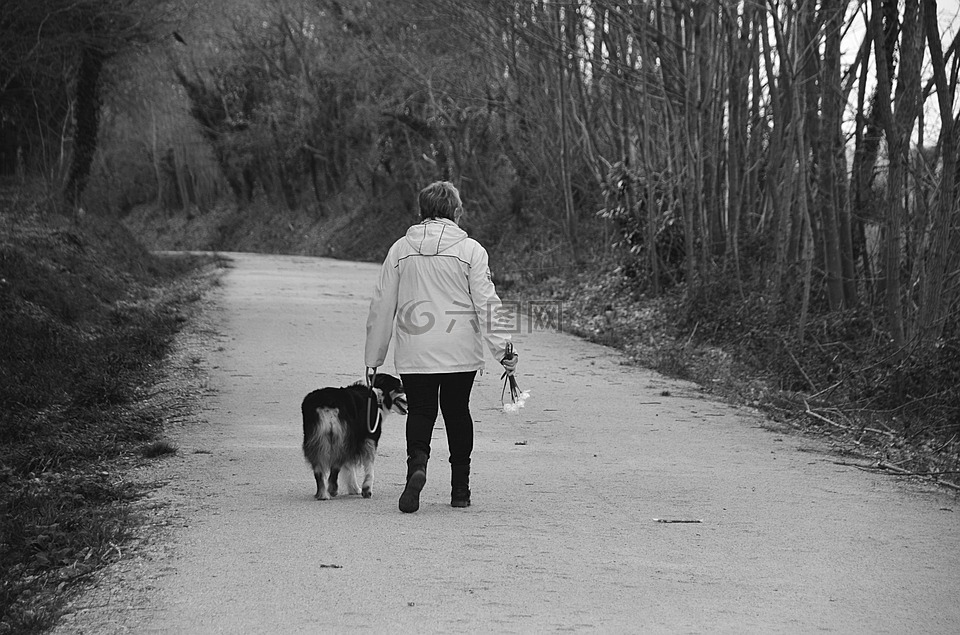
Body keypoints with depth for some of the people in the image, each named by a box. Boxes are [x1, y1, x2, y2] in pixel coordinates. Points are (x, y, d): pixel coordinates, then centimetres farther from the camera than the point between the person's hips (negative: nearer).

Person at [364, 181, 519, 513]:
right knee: (457, 412, 14)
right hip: (460, 352, -1)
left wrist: (373, 357, 14)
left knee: (420, 411, 8)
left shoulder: (400, 249, 5)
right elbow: (487, 303, -7)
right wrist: (502, 349, -4)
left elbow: (381, 306, 7)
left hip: (413, 354, 1)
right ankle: (460, 488, 18)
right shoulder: (470, 250, -3)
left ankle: (417, 463, -21)